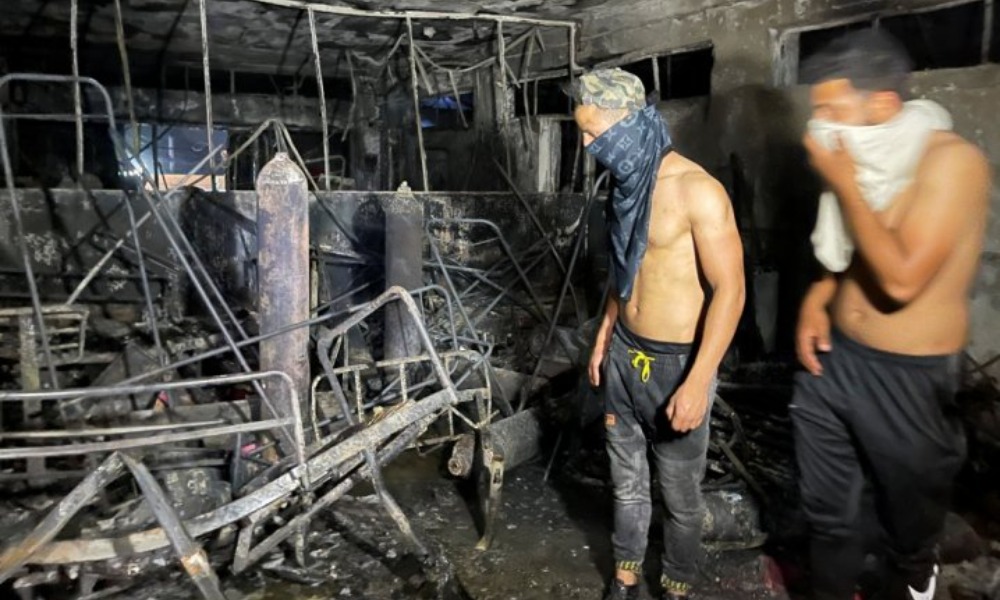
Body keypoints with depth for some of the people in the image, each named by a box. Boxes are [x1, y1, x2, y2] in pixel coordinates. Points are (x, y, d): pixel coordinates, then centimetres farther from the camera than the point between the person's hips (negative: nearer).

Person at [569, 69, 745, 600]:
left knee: (680, 494, 11)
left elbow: (729, 290, -20)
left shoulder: (697, 191, -19)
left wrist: (698, 381, -22)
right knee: (626, 479, 19)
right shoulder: (630, 183, 5)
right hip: (624, 354, 7)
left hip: (676, 362, -7)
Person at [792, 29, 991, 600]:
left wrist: (844, 185, -21)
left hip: (907, 379, -6)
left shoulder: (951, 161, -19)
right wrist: (819, 296, -1)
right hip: (832, 359, 6)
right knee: (827, 510, 19)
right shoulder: (870, 159, 3)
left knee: (909, 525, 17)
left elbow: (901, 278, -27)